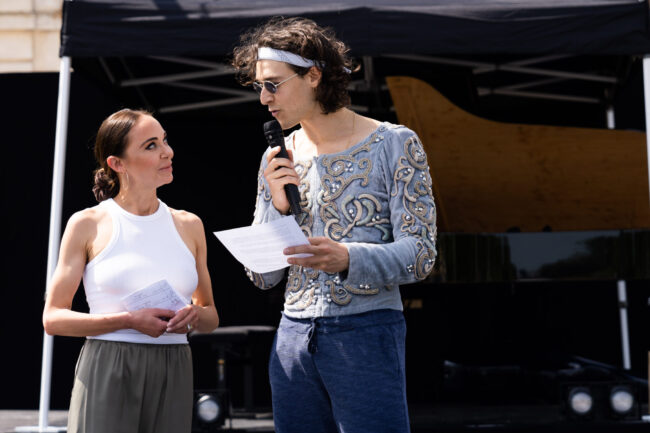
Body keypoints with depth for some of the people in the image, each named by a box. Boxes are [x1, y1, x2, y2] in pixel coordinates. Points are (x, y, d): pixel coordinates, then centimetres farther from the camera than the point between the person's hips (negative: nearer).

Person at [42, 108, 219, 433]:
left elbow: (212, 317, 18)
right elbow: (53, 318, -2)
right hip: (107, 374, -3)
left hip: (173, 375, 3)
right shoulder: (88, 225, 1)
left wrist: (195, 315, -6)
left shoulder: (189, 226, 11)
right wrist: (129, 320, -13)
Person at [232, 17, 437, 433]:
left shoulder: (394, 144, -4)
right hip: (294, 337, 5)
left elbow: (420, 254, -10)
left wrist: (347, 259, -28)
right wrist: (277, 207, -9)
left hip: (366, 334, -4)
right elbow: (262, 276, 8)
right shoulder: (278, 159, 9)